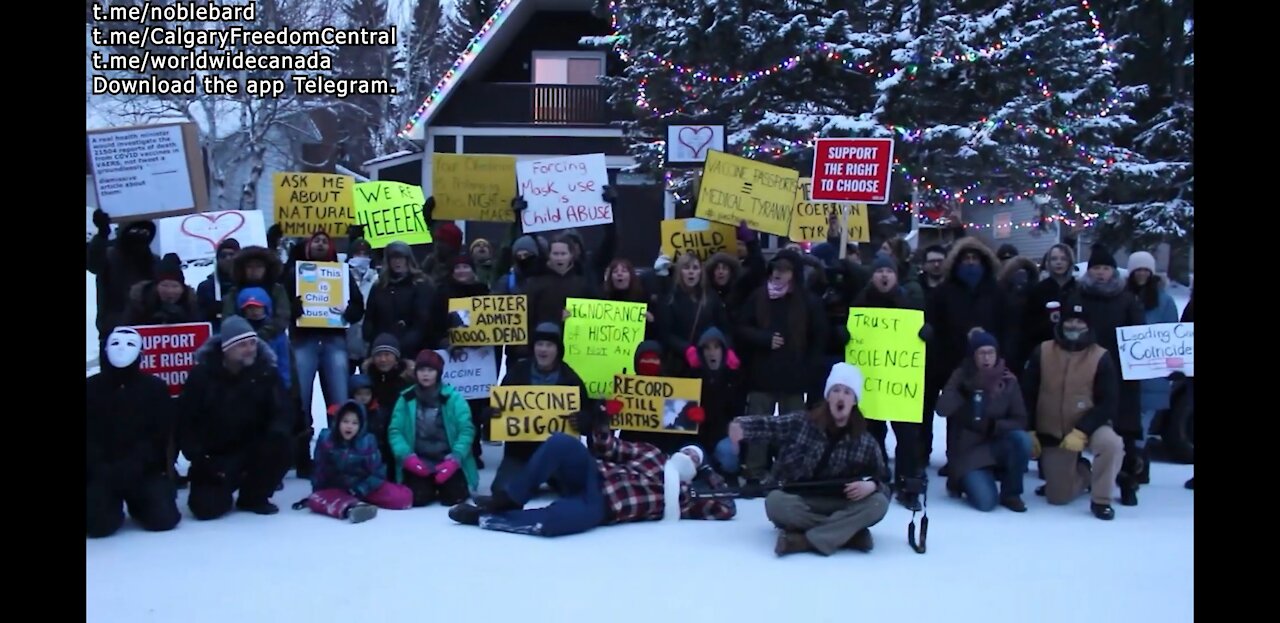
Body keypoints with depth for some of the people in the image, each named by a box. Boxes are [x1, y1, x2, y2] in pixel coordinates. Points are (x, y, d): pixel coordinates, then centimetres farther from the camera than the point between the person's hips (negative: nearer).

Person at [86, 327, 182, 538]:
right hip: (101, 472, 0)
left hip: (145, 470, 0)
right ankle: (112, 503, 15)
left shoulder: (155, 388, 2)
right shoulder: (91, 388, 3)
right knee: (99, 524, -21)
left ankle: (138, 503, 18)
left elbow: (160, 436, -5)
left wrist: (133, 465, -19)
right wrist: (100, 468, -19)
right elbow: (88, 437, -3)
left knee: (164, 518, -16)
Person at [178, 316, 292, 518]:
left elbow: (281, 412, -10)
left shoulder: (265, 371, -7)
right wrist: (198, 457, -17)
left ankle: (253, 497, -1)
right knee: (207, 508, -21)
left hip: (253, 449, 2)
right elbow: (185, 420, -7)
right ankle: (218, 488, 20)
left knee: (279, 448, -29)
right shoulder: (202, 374, -11)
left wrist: (277, 432, -34)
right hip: (212, 455, -2)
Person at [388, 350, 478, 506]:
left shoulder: (453, 397, -2)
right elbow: (395, 431, -1)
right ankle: (430, 486, 16)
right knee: (417, 498, -21)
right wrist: (408, 457, -18)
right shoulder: (406, 399, 2)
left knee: (453, 497, -19)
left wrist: (454, 459, -20)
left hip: (447, 460, 0)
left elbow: (466, 430, -7)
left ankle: (441, 486, 18)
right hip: (418, 462, 1)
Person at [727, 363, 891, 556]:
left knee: (878, 503, -27)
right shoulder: (802, 423, 0)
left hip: (841, 507, 1)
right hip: (801, 502, -1)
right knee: (775, 501, -34)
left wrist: (871, 485, -22)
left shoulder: (866, 442, 1)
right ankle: (849, 531, -30)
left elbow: (883, 481, 3)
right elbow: (768, 425, -2)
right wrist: (741, 425, -25)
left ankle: (805, 540, -34)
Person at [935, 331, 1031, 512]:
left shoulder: (1008, 380, -3)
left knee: (1022, 439, -30)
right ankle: (963, 481, 14)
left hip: (995, 446, 2)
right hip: (968, 449, -2)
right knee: (985, 502, -22)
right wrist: (969, 390, -22)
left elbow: (1020, 421, -4)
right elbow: (942, 409, -17)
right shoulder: (961, 375, -5)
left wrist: (994, 426, -21)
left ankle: (1010, 494, -8)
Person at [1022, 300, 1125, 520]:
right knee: (1058, 497, 0)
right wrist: (1030, 432, -4)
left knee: (1111, 443, -36)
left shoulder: (1101, 358, -9)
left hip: (1088, 428, -1)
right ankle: (1082, 474, 35)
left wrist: (1082, 431, -23)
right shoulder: (1041, 353, -4)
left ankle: (1101, 500, -14)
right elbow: (1027, 395, 1)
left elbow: (1108, 403, -13)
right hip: (1051, 435, 2)